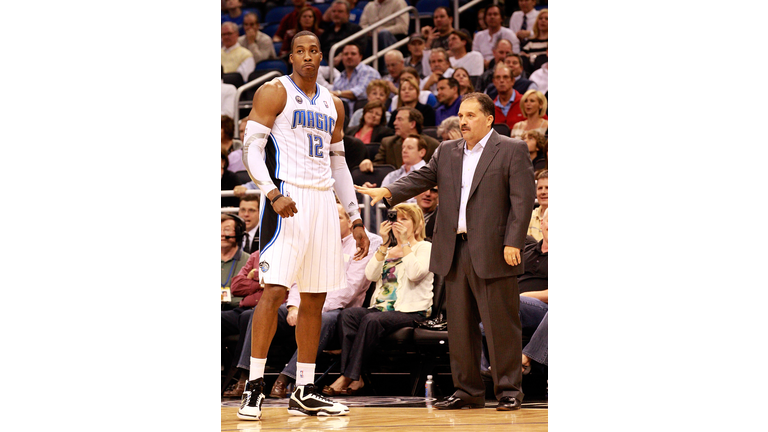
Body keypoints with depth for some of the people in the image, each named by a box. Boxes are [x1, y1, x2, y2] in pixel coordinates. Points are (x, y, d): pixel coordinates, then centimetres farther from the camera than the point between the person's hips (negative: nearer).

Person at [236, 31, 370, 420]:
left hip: (323, 200, 7)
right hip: (287, 197, -7)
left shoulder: (333, 104, 17)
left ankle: (305, 393, 11)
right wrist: (272, 193, -24)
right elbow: (251, 147, -9)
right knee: (274, 290, -15)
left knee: (315, 297, 6)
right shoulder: (274, 92, -1)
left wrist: (356, 219, 18)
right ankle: (254, 387, -10)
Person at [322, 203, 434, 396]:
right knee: (347, 314, -24)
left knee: (372, 320, -34)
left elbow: (415, 274, -13)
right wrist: (384, 245, -1)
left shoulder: (424, 248, 7)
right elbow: (371, 275, 6)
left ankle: (349, 376, -30)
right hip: (381, 307, 6)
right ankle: (355, 378, -32)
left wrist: (405, 242, -9)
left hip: (410, 312, -6)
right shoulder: (386, 251, 24)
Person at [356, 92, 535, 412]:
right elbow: (421, 179, 8)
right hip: (454, 251, 6)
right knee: (460, 325, 9)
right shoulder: (447, 152, 16)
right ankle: (468, 391, 16)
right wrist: (388, 191, -11)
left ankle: (509, 390, 6)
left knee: (501, 324, -2)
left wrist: (513, 243, -15)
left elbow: (522, 200, -6)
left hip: (492, 252, -6)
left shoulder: (512, 151, -1)